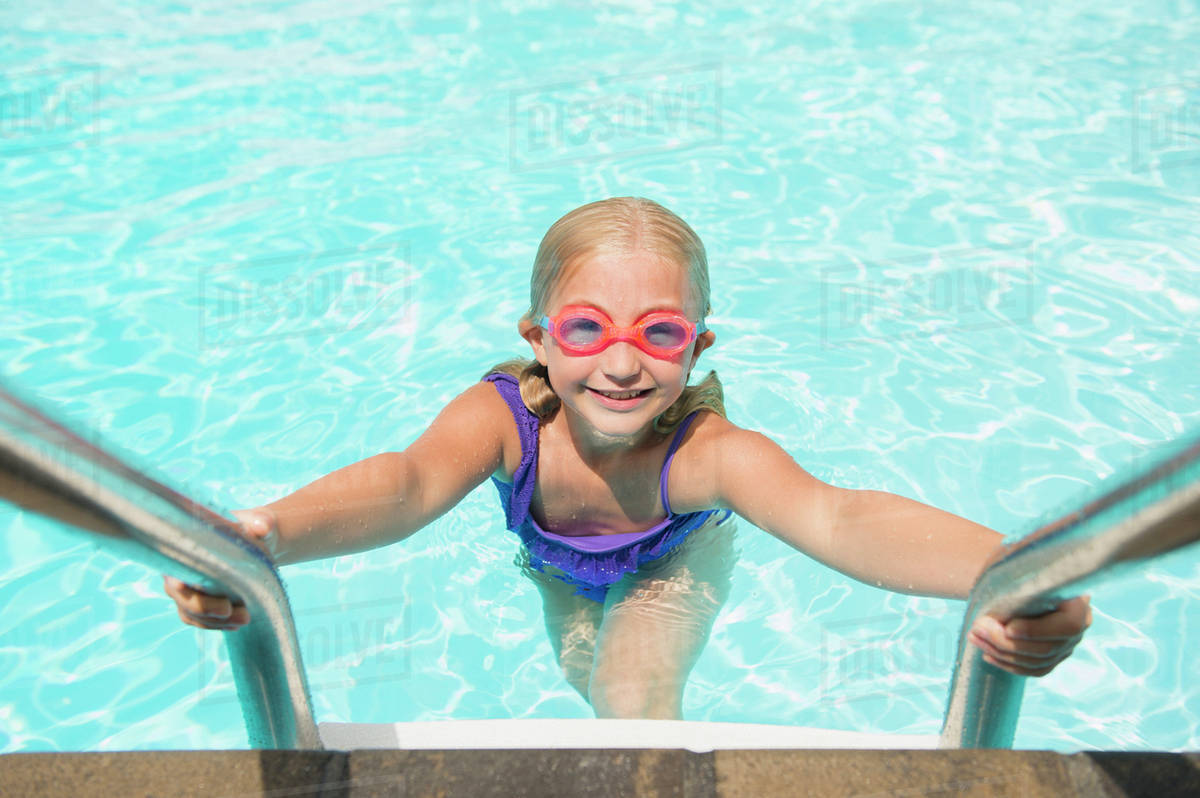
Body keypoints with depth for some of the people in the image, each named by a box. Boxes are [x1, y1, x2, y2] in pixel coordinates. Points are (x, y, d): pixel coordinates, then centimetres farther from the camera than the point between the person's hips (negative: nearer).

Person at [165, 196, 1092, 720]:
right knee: (591, 680, 16)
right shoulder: (506, 418, -40)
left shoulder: (707, 451, -45)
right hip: (559, 563, 2)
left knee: (638, 700, -21)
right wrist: (264, 537, -81)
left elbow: (833, 515, -62)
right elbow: (408, 481, -59)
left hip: (675, 556, -2)